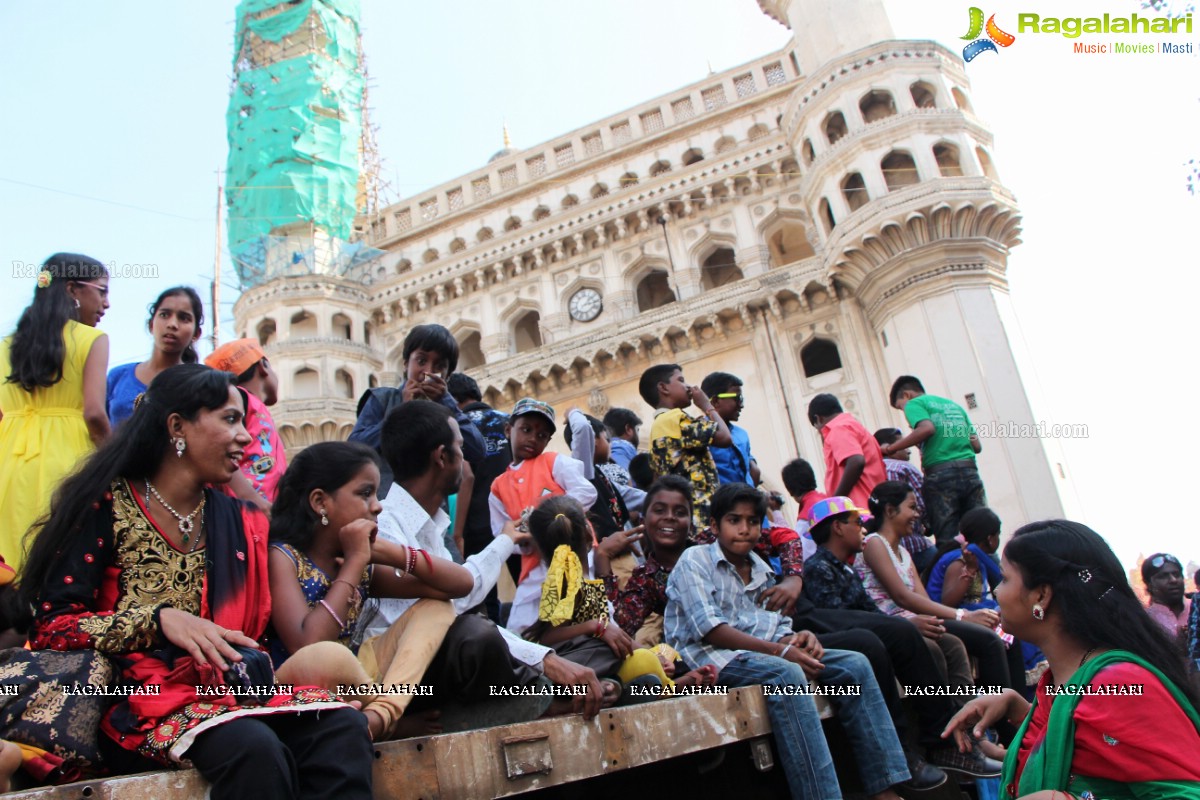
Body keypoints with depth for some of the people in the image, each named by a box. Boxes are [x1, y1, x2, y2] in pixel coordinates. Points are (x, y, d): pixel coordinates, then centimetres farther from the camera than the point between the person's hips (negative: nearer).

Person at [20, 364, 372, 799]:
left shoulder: (242, 522, 14)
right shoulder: (106, 506, 1)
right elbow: (52, 623, -6)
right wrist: (159, 618, -19)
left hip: (224, 690, 4)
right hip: (135, 698, -4)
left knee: (344, 725, -26)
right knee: (253, 747, -34)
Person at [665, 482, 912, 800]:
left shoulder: (761, 570, 21)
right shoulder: (694, 560, -2)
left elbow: (778, 628, 17)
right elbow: (709, 628, -14)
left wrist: (795, 640, -10)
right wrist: (780, 651, -20)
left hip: (763, 653, 8)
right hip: (714, 657, -8)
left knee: (854, 665, -5)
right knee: (786, 673, -36)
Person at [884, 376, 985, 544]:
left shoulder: (914, 404, 6)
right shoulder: (954, 405, 26)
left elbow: (927, 428, -15)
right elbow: (976, 445, 22)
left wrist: (891, 449, -8)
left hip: (940, 474, -6)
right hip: (970, 471, 6)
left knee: (948, 542, -5)